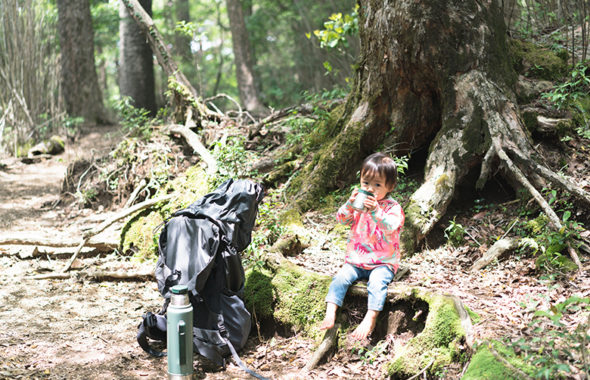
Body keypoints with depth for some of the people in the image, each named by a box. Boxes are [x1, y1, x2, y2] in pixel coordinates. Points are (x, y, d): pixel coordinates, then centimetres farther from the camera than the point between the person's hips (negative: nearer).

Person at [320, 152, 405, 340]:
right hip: (355, 261, 4)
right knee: (340, 277, -19)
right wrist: (349, 205, -28)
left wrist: (375, 211, -45)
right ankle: (330, 314, -22)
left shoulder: (393, 207, -8)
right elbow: (342, 219, -7)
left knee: (377, 282, -31)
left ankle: (370, 319, -30)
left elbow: (390, 226, -28)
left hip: (383, 263, -4)